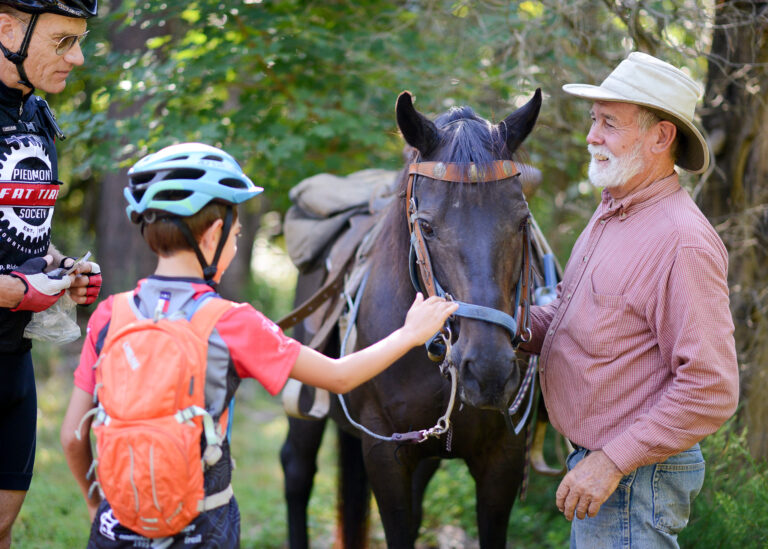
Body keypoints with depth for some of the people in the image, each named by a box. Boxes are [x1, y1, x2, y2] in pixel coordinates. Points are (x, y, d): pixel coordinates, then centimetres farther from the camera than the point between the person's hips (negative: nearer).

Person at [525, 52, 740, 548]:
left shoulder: (682, 241, -22)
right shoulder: (612, 214, 8)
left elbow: (712, 390, -26)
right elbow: (568, 314, 20)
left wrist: (612, 461, -24)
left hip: (632, 480, -9)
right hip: (596, 464, 9)